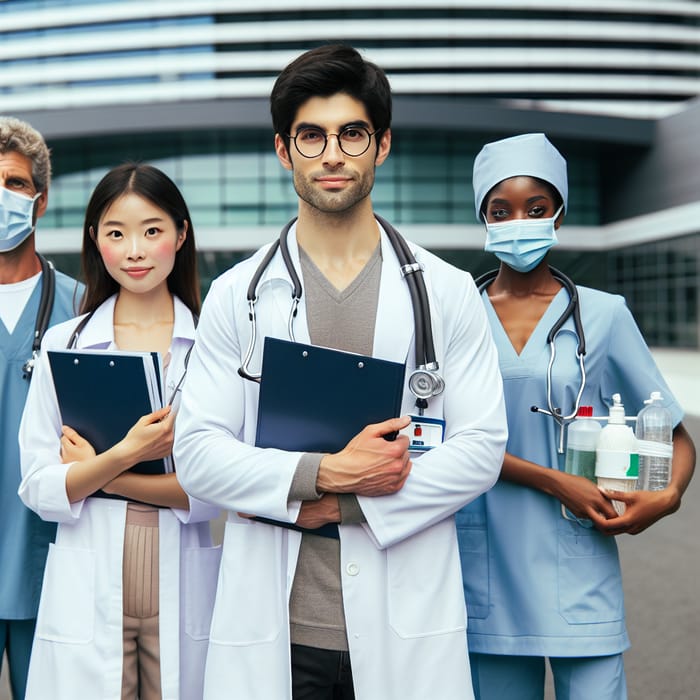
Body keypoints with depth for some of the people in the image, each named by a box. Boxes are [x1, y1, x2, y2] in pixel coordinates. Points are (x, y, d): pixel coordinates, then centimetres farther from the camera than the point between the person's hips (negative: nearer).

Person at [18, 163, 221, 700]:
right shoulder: (63, 344, 4)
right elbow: (39, 490, -2)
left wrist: (101, 471, -11)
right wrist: (127, 452, -18)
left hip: (184, 591, -1)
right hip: (88, 597, 1)